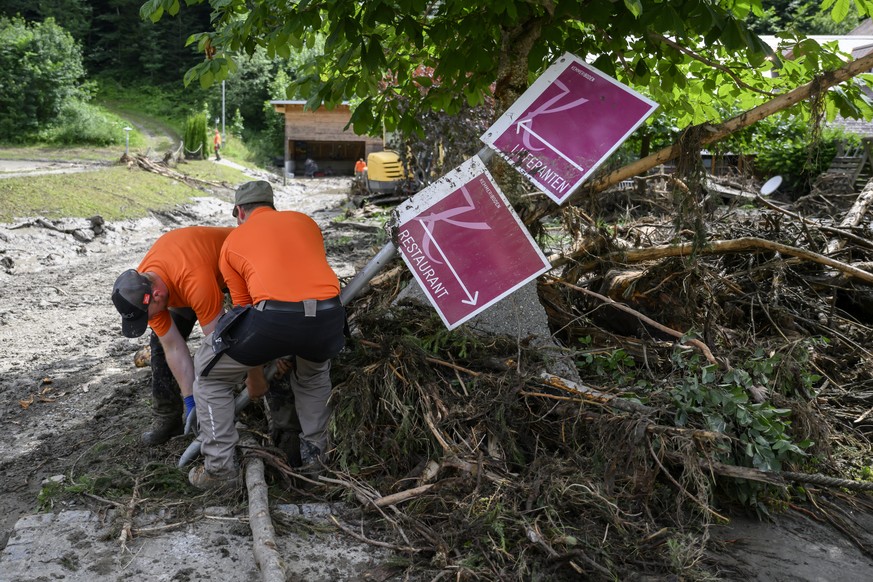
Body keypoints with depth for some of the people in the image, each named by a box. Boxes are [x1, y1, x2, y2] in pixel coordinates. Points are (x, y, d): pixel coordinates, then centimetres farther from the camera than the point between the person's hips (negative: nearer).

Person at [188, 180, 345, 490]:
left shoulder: (232, 242, 21)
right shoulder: (304, 221, 29)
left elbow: (243, 306, 26)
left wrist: (254, 377, 38)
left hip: (274, 317, -3)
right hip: (327, 318, 4)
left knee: (210, 375, 23)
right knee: (314, 372, 39)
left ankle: (220, 468, 24)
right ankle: (314, 452, 39)